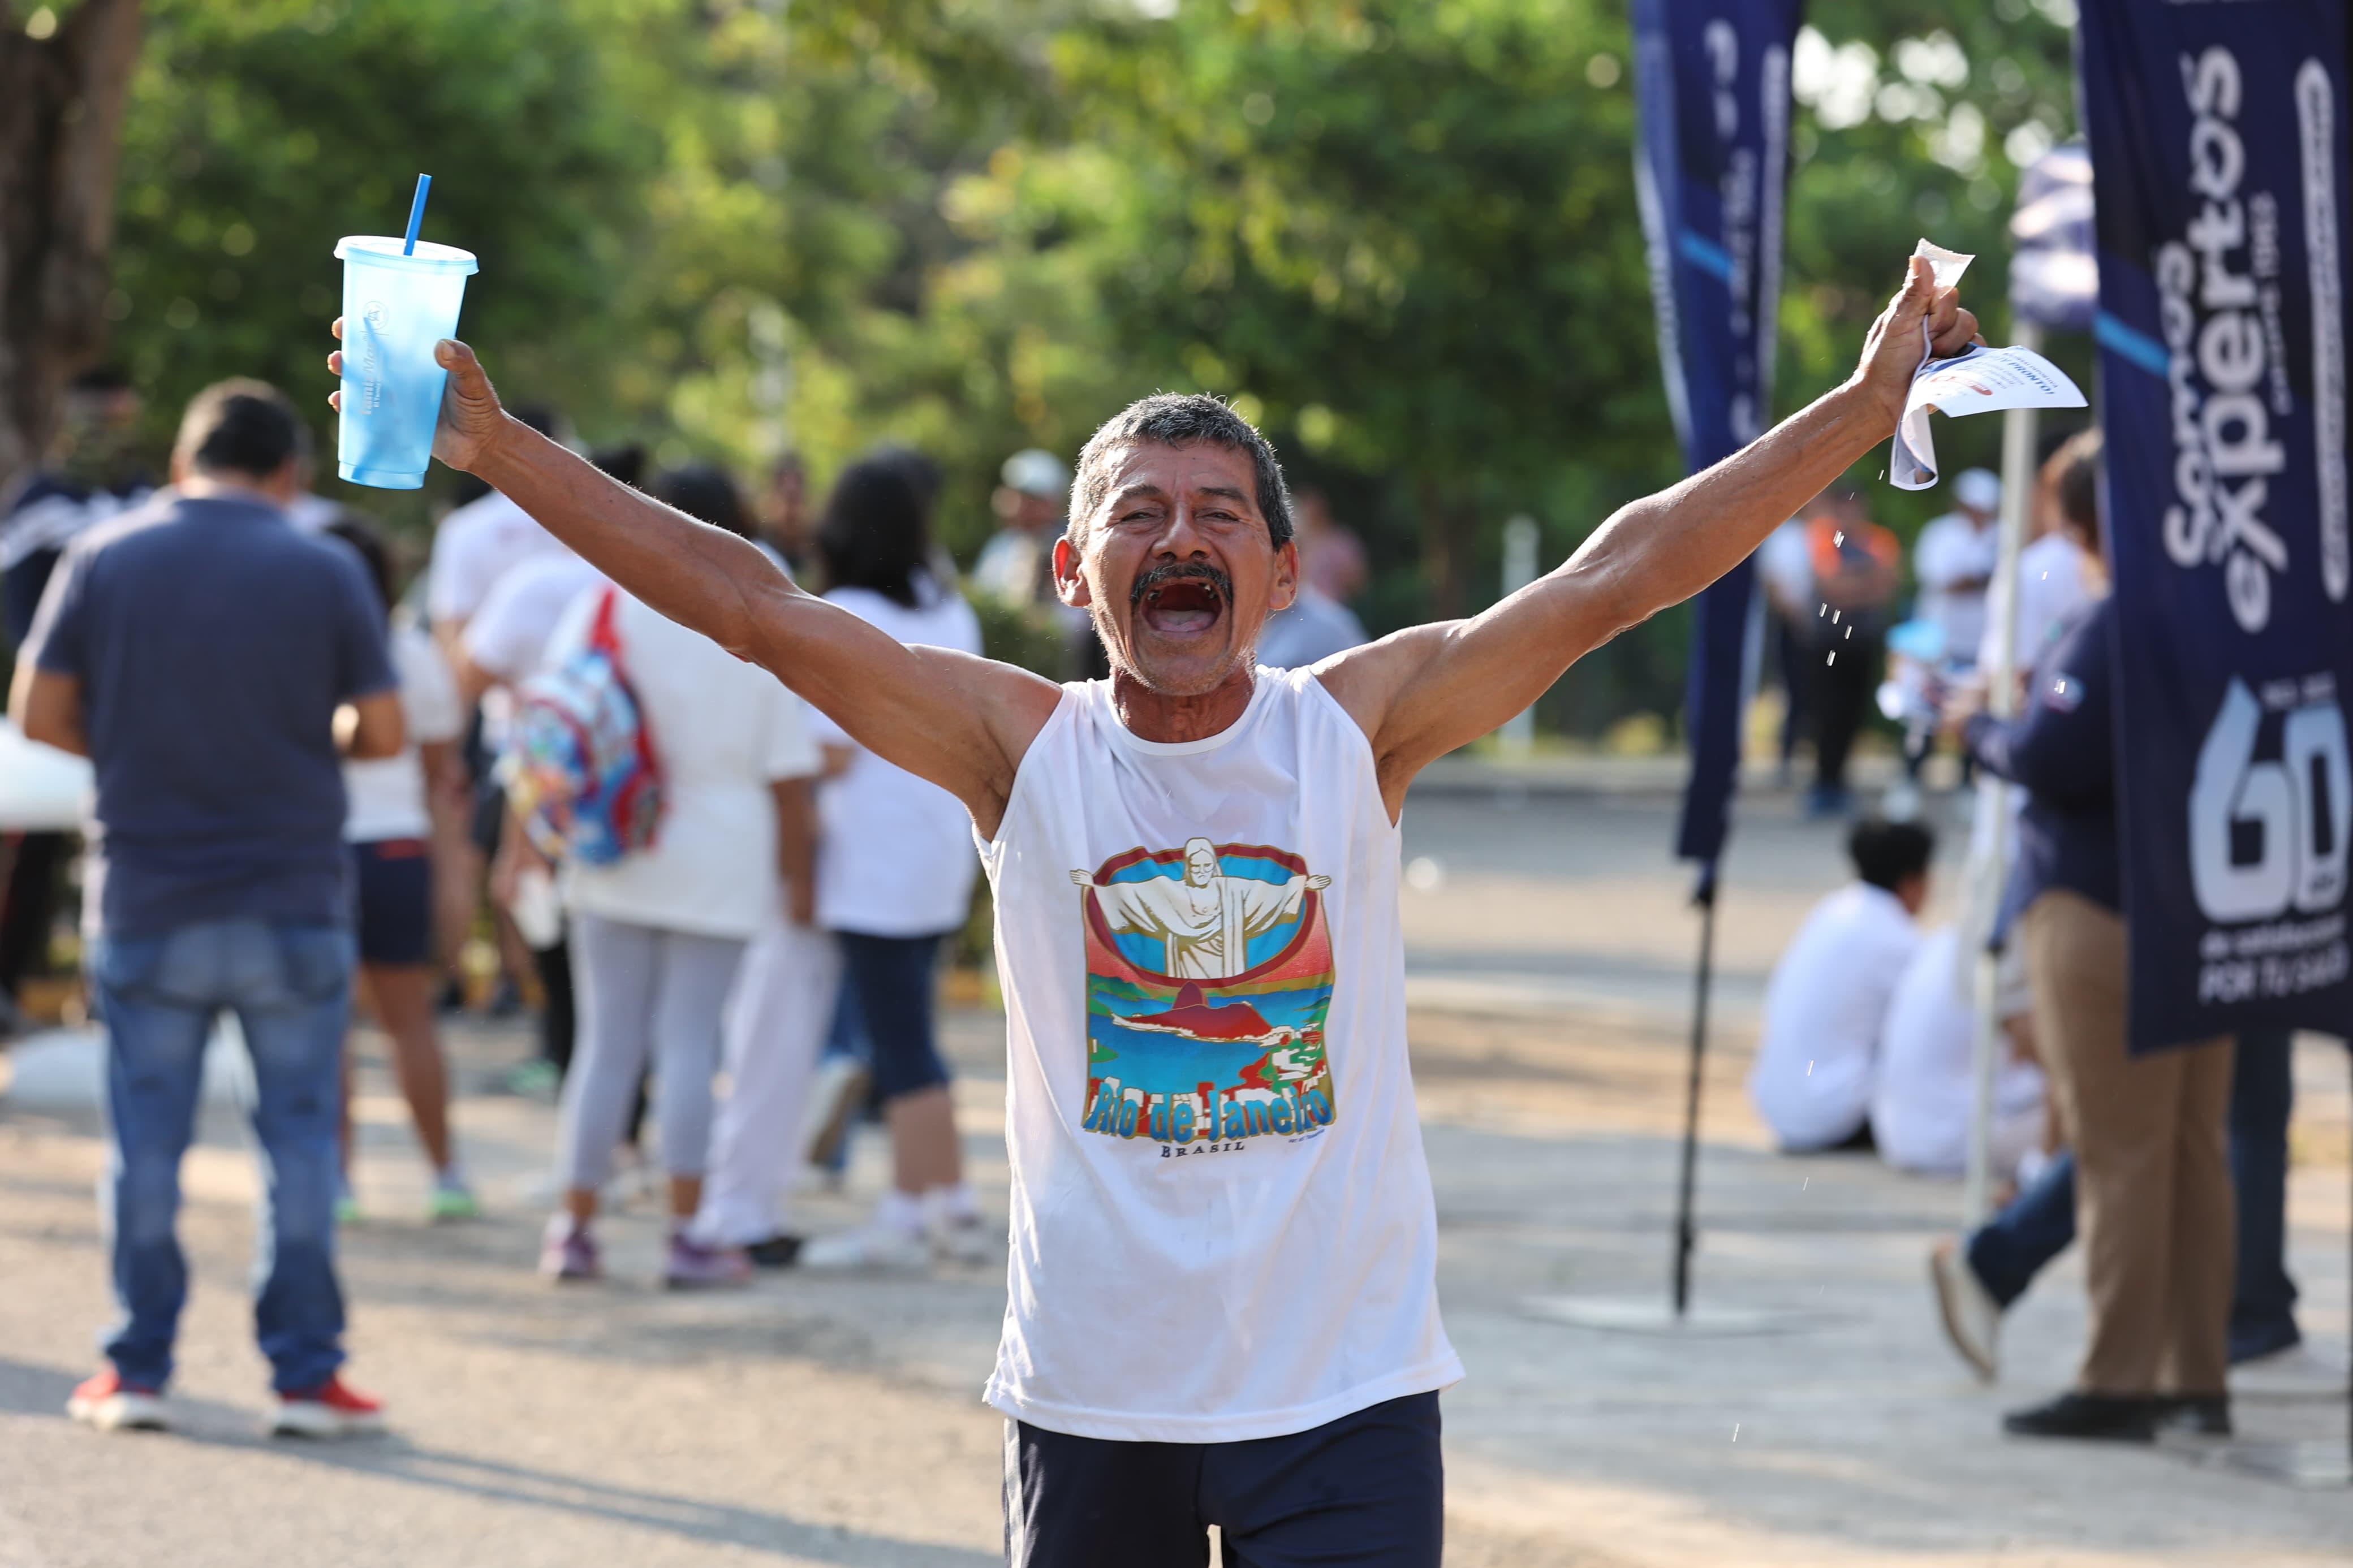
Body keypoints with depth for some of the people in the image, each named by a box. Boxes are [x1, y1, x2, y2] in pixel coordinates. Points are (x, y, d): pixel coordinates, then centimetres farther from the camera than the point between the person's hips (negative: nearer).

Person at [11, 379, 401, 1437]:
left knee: (145, 1138, 8)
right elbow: (384, 732, -4)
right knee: (300, 1134, 6)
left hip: (145, 900, 1)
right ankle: (305, 1372, 6)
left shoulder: (104, 559, -2)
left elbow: (39, 712, -3)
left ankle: (138, 1369, 11)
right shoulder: (327, 574, -5)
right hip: (292, 902, -1)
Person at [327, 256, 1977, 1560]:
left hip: (1346, 1394, -1)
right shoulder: (1019, 745, -2)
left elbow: (1609, 578, -7)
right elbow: (754, 608, -7)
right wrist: (499, 449, -14)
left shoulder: (1358, 727, -2)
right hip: (1094, 1394, 1)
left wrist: (1868, 405, -13)